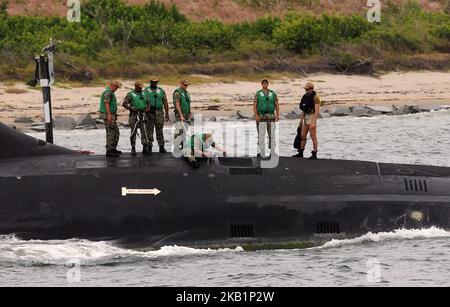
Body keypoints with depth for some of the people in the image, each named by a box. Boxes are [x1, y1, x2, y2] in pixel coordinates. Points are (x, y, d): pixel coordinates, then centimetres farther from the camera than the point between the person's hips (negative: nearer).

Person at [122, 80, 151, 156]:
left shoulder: (143, 94, 13)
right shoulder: (131, 94, -4)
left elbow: (148, 102, 24)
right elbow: (124, 104, -8)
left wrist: (148, 108, 4)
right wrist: (131, 109, -19)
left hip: (143, 115, 5)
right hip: (134, 116, -5)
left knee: (144, 131, 1)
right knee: (134, 132, -1)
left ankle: (145, 149, 4)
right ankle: (133, 149, 5)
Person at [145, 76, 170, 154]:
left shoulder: (161, 91, 9)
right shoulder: (146, 91, 4)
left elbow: (165, 103, 10)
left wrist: (167, 114, 5)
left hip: (159, 113, 1)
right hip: (149, 113, -1)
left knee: (160, 130, 2)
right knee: (149, 131, 1)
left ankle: (161, 148, 4)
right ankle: (149, 147, 7)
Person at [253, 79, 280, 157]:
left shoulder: (273, 93, 9)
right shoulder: (258, 94, 5)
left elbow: (277, 105, 9)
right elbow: (254, 105, 0)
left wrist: (277, 115, -2)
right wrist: (256, 115, -12)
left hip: (271, 116, 2)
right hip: (261, 117, -1)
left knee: (272, 134, 0)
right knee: (261, 135, -3)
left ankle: (272, 151, 3)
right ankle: (262, 152, 0)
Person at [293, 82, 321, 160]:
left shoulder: (315, 97, -14)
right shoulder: (305, 97, 12)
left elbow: (317, 111, -18)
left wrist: (314, 122, -24)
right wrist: (301, 120, 16)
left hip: (312, 118, -8)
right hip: (306, 118, 8)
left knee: (313, 137, -5)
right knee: (303, 136, 11)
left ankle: (314, 155, -1)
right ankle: (300, 153, 19)